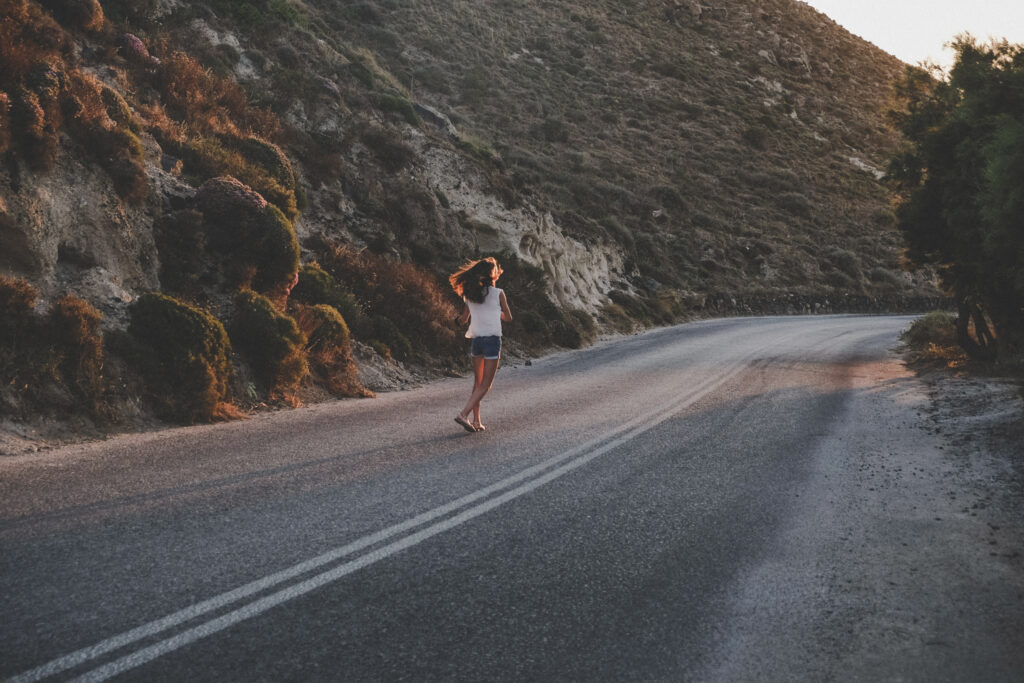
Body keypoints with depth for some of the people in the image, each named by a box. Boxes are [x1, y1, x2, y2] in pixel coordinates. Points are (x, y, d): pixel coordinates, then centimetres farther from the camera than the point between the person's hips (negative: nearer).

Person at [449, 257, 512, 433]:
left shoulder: (470, 295, 5)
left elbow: (462, 320, 12)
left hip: (476, 340, 5)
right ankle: (464, 414, -16)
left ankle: (476, 421, 14)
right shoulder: (498, 293, -7)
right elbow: (508, 317, 4)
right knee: (485, 385, -2)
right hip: (492, 340, -5)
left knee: (478, 383, 15)